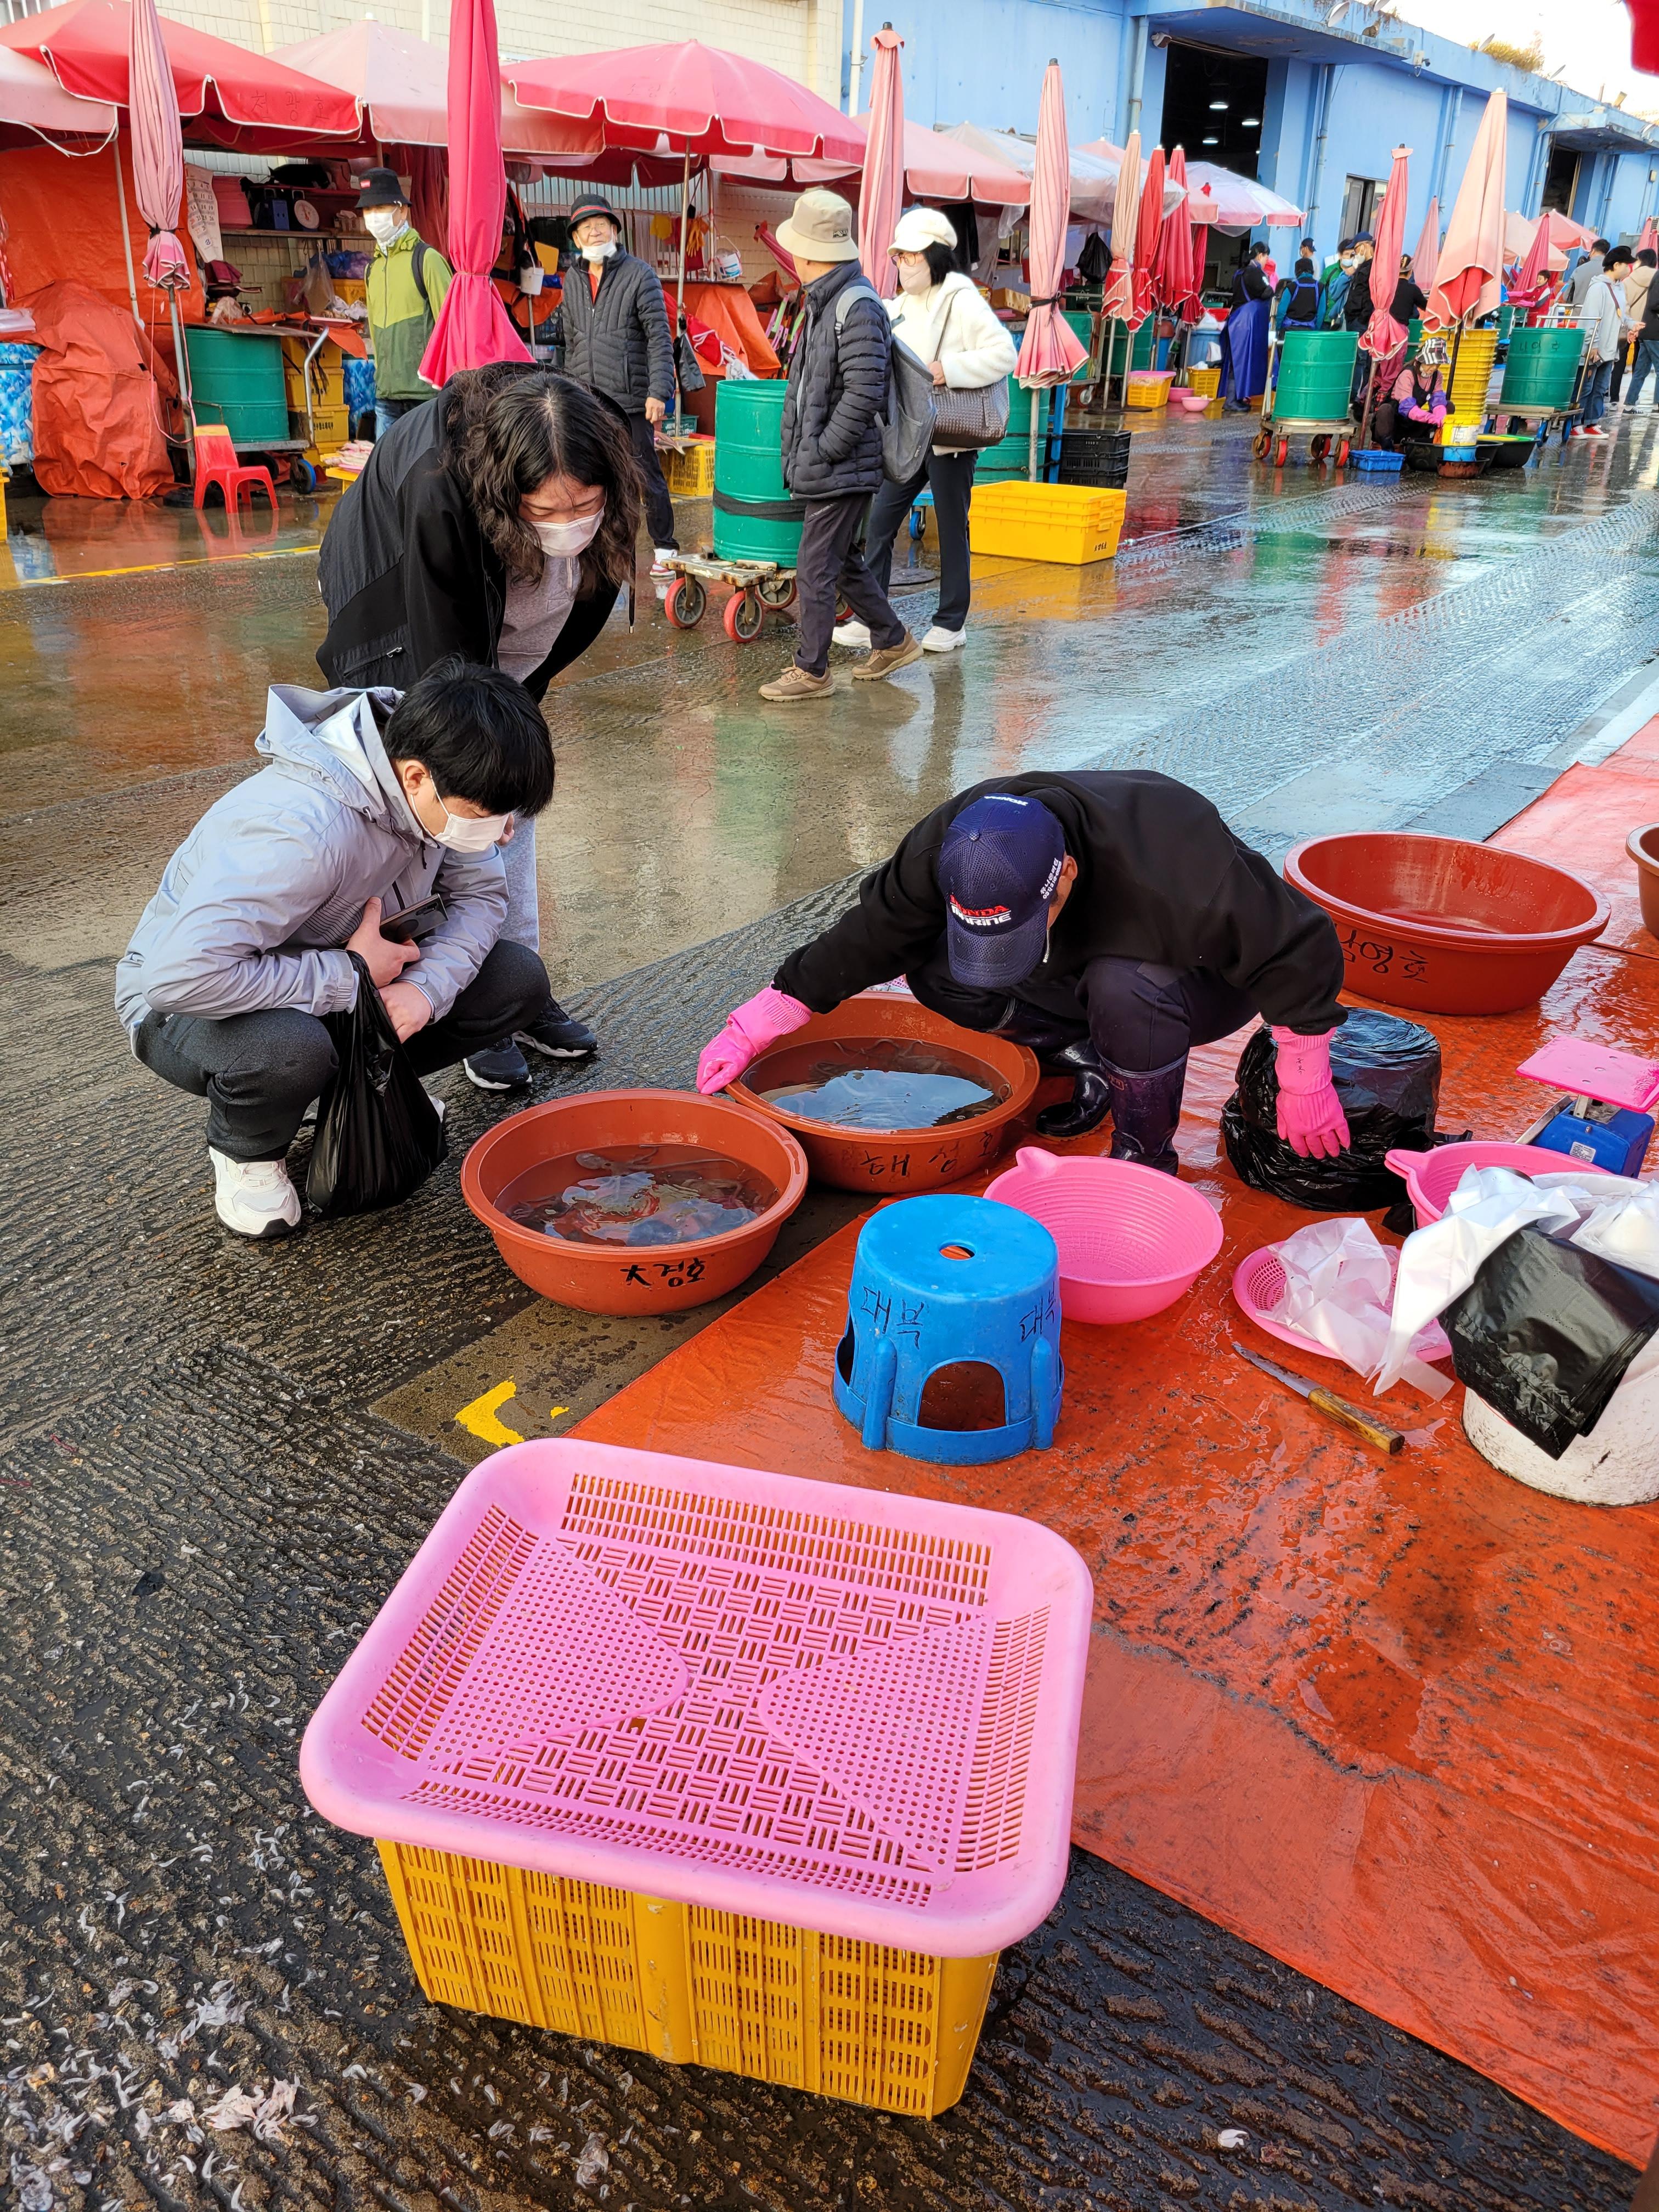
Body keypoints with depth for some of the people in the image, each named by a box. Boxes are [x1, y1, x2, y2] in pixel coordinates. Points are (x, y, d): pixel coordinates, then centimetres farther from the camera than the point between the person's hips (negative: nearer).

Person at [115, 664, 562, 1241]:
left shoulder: (439, 791, -17)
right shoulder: (301, 828, -39)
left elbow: (481, 894, -3)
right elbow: (180, 975, -43)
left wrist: (427, 985, -24)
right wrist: (350, 977, -32)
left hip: (346, 984, 7)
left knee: (519, 980, -10)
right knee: (288, 1049, -42)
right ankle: (245, 1148, -6)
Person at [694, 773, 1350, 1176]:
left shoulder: (1171, 871, -42)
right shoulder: (955, 840, -27)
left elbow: (1296, 947, -27)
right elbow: (871, 934, -15)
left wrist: (1305, 1088, -17)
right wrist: (752, 1027, -16)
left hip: (1206, 983, -4)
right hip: (1081, 969, 5)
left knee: (1124, 987, -40)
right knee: (938, 970, -18)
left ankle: (1145, 1157, -13)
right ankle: (1090, 1063, 1)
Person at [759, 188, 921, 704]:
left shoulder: (858, 306, -16)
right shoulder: (821, 302, 15)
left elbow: (864, 393, -23)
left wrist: (823, 450, -18)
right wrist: (797, 448, 15)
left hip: (841, 469, -10)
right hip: (821, 467, 10)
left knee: (816, 570, -4)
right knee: (843, 562, 18)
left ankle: (811, 671, 6)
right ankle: (893, 642, 31)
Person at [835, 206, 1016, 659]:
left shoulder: (961, 301, -9)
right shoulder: (900, 306, 13)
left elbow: (1003, 354, -18)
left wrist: (949, 370, -24)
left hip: (951, 439, -7)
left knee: (952, 529, 4)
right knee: (879, 522, 2)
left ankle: (952, 622, 15)